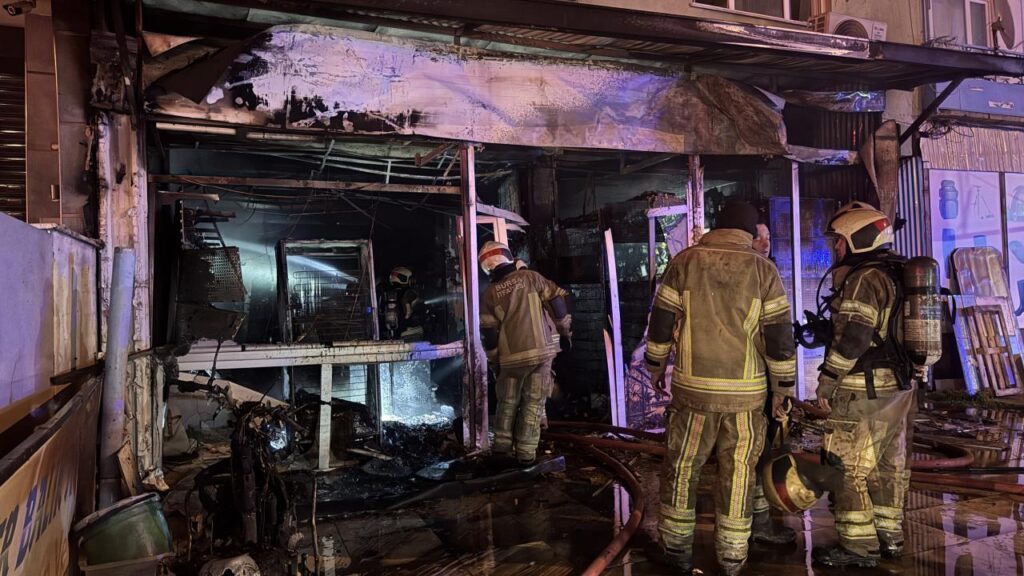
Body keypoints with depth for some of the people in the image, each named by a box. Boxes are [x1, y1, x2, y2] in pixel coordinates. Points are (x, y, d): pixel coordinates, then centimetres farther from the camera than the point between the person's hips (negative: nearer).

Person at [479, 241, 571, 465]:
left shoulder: (490, 294, 3)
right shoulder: (530, 277, 1)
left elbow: (489, 333, 4)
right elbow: (557, 302, 0)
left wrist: (495, 362, 14)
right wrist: (565, 330, 13)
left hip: (511, 356, 1)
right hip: (542, 349, -1)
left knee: (507, 402, 18)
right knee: (533, 402, 6)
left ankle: (502, 446, 19)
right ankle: (526, 453, 7)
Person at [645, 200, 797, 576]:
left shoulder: (684, 262, -2)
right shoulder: (763, 270, -3)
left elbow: (661, 322, 0)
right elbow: (779, 336, -4)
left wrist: (656, 365, 14)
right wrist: (783, 390, 4)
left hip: (693, 388, 0)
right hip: (745, 392, 0)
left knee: (682, 467, 13)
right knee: (737, 473, 11)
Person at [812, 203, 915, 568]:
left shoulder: (865, 279, -17)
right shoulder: (899, 275, 12)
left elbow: (852, 338, -23)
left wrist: (827, 382, -16)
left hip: (863, 391, -10)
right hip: (897, 387, 10)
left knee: (850, 468, -1)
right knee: (888, 465, 17)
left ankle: (859, 546, 6)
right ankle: (890, 536, 27)